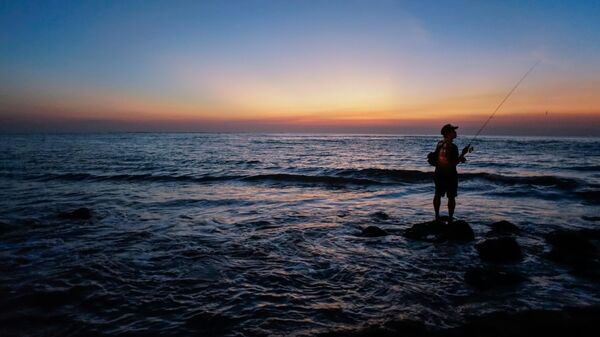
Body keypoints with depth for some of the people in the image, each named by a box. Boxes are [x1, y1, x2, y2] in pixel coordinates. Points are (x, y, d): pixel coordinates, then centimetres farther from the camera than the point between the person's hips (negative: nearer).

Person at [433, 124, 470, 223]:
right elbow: (454, 163, -19)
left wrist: (460, 158, 14)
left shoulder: (439, 144, 5)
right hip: (450, 174, -7)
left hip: (439, 173, 7)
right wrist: (463, 154, -11)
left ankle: (437, 216, 23)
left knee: (438, 195, 15)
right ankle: (450, 219, 7)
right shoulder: (453, 147, -19)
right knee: (451, 197, 3)